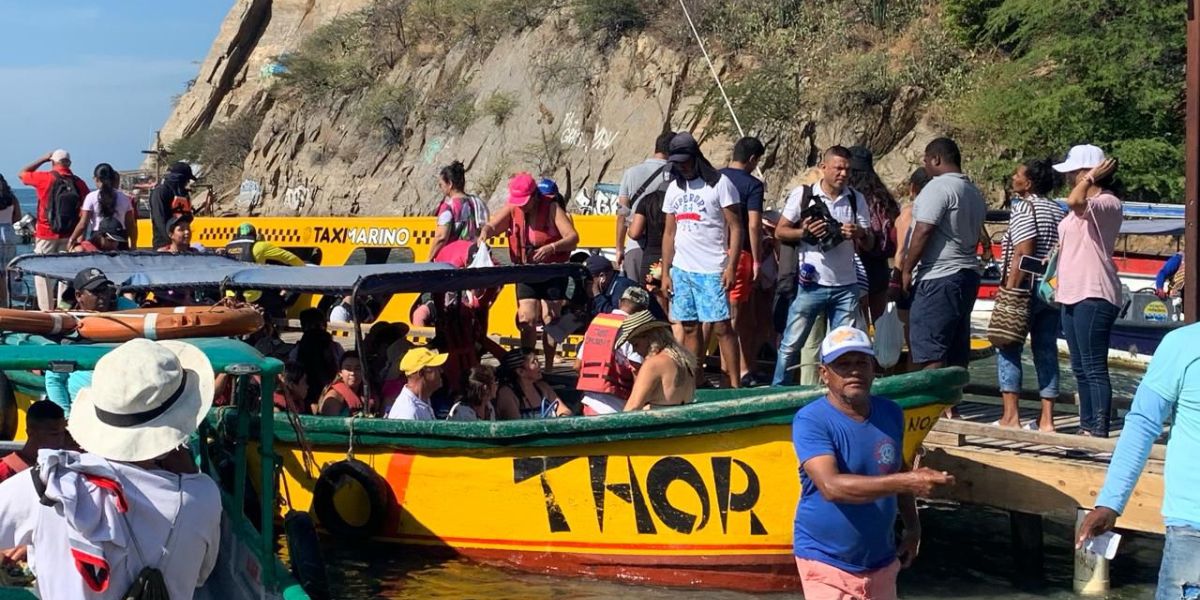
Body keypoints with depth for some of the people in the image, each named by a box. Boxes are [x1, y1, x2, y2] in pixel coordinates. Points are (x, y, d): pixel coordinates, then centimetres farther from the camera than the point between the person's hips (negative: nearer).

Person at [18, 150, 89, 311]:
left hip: (46, 234, -3)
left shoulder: (44, 178, -7)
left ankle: (46, 309, 1)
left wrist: (43, 159, 15)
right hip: (69, 237, 3)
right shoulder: (79, 183, -1)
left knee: (42, 273, 5)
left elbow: (22, 174, 12)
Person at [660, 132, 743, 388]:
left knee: (721, 327, -7)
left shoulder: (719, 183, -3)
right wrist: (665, 272, 10)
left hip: (711, 270, -5)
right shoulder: (674, 188, 14)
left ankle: (735, 384, -5)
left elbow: (735, 228, -6)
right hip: (681, 269, 5)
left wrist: (731, 266, -15)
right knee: (690, 328, 7)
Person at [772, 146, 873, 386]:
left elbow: (868, 244, 8)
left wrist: (859, 234, -15)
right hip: (811, 284, -3)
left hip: (846, 287, 3)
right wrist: (804, 233, -16)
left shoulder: (856, 199, 7)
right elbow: (780, 232, 3)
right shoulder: (802, 195, 0)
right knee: (790, 345, 1)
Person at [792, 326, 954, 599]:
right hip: (827, 563, -6)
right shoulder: (810, 420, -18)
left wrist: (912, 526, 16)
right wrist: (906, 482, -38)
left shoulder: (891, 414, 2)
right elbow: (831, 486, -32)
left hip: (881, 560, 6)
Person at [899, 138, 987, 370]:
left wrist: (906, 269, -11)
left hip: (938, 277, -10)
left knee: (930, 354, -10)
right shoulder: (974, 192, 18)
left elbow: (923, 231, -18)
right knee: (957, 354, 12)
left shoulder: (938, 187, -12)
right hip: (968, 273, 10)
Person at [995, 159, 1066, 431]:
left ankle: (1011, 416, -6)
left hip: (1027, 288, -7)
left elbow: (1023, 252, -17)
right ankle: (1047, 420, 8)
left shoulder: (1024, 208, -8)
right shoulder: (1059, 211, 16)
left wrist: (1009, 290, -17)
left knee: (1009, 350, -1)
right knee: (1047, 351, 8)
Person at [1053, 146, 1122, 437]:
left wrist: (1092, 176, -14)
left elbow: (1075, 201, -30)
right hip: (1073, 294, 10)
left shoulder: (1108, 203, -11)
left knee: (1094, 369, -12)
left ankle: (1099, 431, -12)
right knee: (1081, 369, 13)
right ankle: (1087, 426, 19)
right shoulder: (1083, 207, 20)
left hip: (1093, 296, -10)